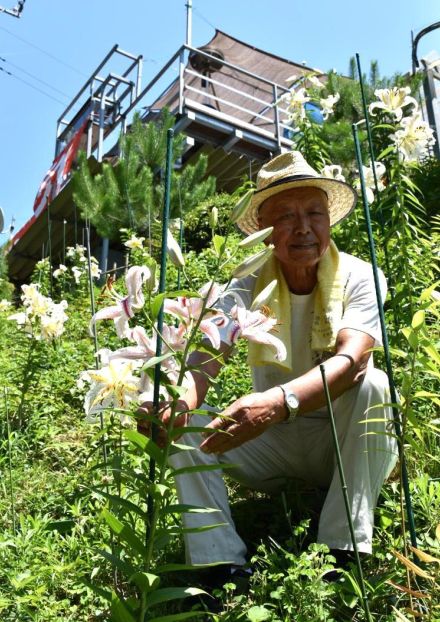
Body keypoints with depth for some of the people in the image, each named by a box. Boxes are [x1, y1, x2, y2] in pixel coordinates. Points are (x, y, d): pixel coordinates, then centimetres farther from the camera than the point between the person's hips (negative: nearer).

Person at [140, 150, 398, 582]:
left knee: (372, 385, -32)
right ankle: (221, 562, -15)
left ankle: (346, 552, -25)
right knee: (183, 425, -19)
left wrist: (278, 401, -53)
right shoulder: (249, 288, -7)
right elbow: (203, 362, -23)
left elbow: (352, 360, -33)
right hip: (274, 442, 2)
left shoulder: (358, 278, -13)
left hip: (344, 445, -1)